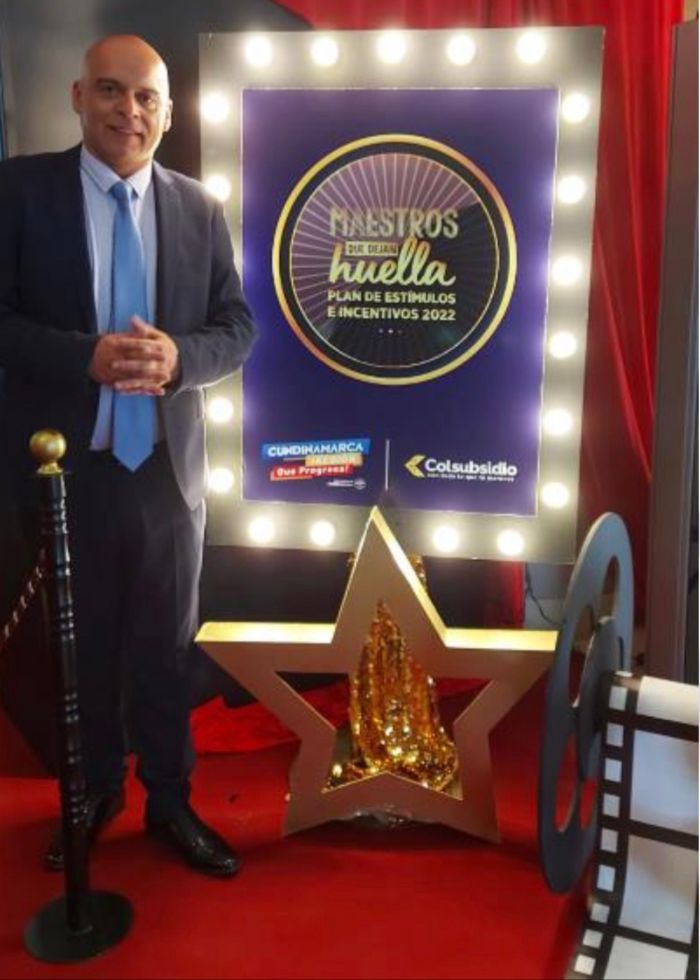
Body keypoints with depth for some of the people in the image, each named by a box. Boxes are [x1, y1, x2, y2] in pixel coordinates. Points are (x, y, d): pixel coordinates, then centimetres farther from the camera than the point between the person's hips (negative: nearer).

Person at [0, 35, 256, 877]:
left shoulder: (199, 210, 5)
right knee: (78, 648, 15)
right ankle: (93, 792, 37)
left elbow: (238, 327, 4)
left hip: (166, 469, 2)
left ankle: (169, 801, 31)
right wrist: (86, 356, -23)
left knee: (165, 649, 13)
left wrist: (180, 357, -17)